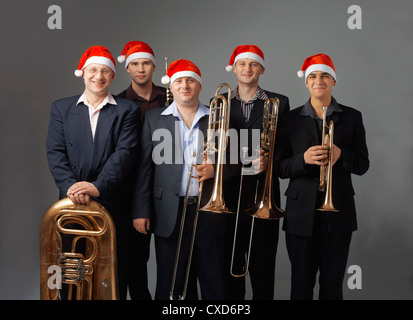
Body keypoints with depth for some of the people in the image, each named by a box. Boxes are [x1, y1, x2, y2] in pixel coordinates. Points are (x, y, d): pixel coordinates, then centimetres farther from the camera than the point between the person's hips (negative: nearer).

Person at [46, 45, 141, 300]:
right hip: (73, 203, 2)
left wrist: (98, 186, -20)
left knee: (115, 275, 5)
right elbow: (55, 152, 1)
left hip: (113, 204, -1)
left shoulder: (127, 110, 5)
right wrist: (70, 186, -15)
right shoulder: (61, 108, 11)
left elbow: (125, 153, -8)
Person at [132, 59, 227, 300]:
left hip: (209, 211, 0)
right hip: (170, 214, 0)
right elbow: (145, 166, 5)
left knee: (214, 284, 5)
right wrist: (141, 210, -1)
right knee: (171, 286, 7)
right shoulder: (154, 118, 8)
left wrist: (214, 169, -12)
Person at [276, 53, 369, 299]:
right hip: (301, 213, 0)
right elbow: (281, 168, 2)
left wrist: (340, 155, -16)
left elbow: (363, 165, 4)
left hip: (338, 212, 0)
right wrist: (304, 159, -18)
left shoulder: (352, 117, 5)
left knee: (333, 284, 8)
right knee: (301, 284, 7)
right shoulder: (293, 119, 5)